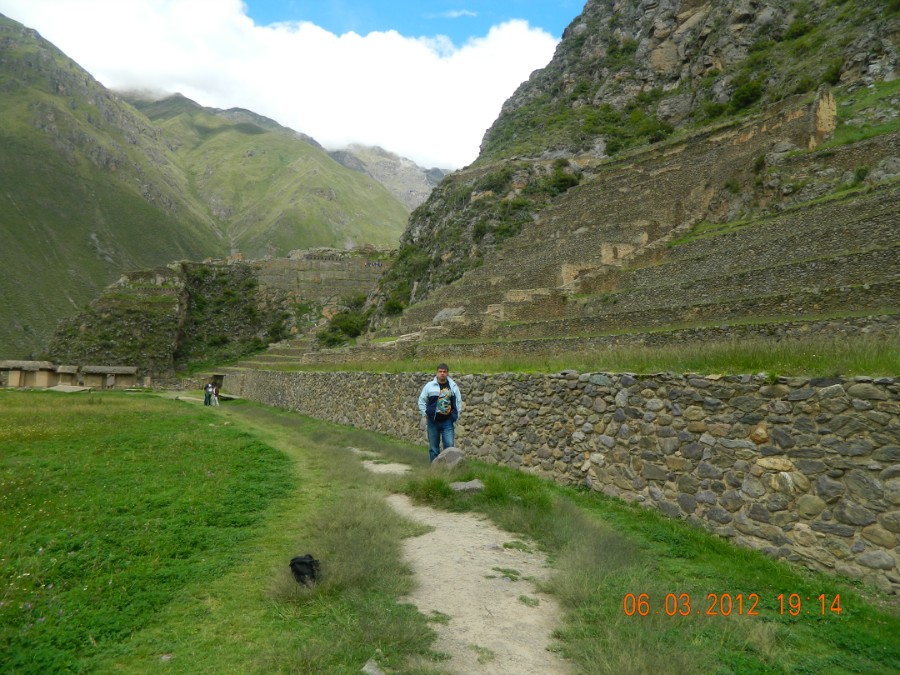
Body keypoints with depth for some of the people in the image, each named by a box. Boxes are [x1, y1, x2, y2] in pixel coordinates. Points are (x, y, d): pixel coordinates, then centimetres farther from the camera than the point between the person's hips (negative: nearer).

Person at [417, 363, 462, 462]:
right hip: (433, 422, 0)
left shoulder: (453, 386, 4)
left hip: (447, 422, 0)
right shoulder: (429, 386, 0)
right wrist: (425, 415, 3)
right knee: (433, 447, 7)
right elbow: (421, 400, 8)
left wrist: (456, 416, 6)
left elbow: (459, 402, 12)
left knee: (449, 446, -6)